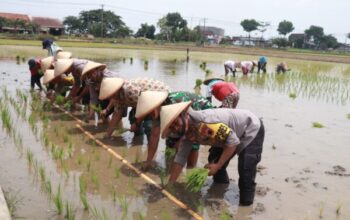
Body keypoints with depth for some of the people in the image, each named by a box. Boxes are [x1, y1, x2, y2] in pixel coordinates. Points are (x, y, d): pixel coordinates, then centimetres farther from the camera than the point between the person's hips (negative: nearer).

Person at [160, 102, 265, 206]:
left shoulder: (204, 120, -37)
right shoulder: (186, 134, -10)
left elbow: (233, 141, -33)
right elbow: (180, 158, -1)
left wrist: (218, 165, -26)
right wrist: (169, 185, 0)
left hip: (252, 129, -8)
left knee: (245, 173, -18)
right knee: (214, 161, 9)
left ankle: (245, 205, 1)